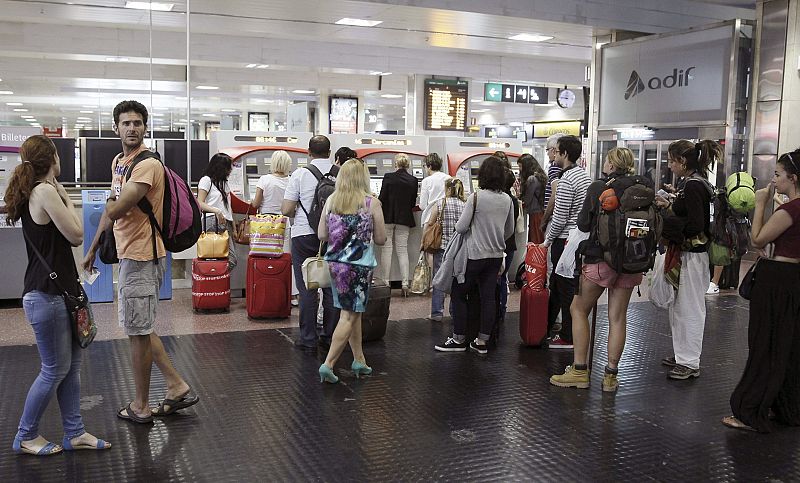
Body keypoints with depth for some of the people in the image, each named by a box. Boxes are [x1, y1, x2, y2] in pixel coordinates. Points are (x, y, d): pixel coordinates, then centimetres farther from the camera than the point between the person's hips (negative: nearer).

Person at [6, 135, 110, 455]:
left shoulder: (34, 192, 13)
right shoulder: (46, 191, -16)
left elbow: (71, 239, 12)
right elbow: (76, 234, -13)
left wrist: (61, 197, 9)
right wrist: (66, 198, -5)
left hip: (58, 291, 10)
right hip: (47, 296, -10)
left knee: (71, 364, 13)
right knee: (55, 369, 2)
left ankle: (74, 434, 21)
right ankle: (25, 437, 18)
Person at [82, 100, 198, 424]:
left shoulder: (148, 165, -18)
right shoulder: (118, 162, 13)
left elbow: (114, 209, -25)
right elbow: (111, 209, 20)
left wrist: (110, 205, -3)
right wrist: (94, 248, 20)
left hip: (141, 257, -10)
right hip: (129, 254, 10)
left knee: (138, 332, 1)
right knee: (139, 328, 18)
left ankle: (141, 407, 16)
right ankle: (178, 388, 25)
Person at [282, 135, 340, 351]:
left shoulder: (300, 174, -6)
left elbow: (286, 209, -7)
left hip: (305, 235, -2)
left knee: (307, 289, 3)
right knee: (331, 288, 9)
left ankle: (308, 339, 6)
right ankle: (330, 337, 15)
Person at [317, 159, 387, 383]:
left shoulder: (331, 200, 3)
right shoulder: (371, 203, -8)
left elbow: (322, 235, 4)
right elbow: (381, 239, -3)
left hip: (335, 262, 5)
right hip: (358, 265, -5)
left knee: (353, 313, 16)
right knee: (349, 316, 2)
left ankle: (359, 361, 24)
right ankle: (328, 364, -2)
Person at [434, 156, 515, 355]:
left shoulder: (476, 197, -15)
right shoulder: (507, 200, 2)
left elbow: (460, 227, -11)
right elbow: (510, 230, 13)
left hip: (474, 254, -5)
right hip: (496, 256, 6)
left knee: (458, 294, 7)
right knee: (488, 297, 8)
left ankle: (459, 339, 12)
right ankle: (482, 341, 13)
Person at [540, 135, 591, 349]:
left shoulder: (566, 181, -19)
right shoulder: (585, 175, 11)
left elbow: (559, 218, -20)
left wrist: (548, 240, -4)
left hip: (565, 240, -9)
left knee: (566, 288, 0)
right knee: (555, 283, 19)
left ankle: (568, 337, 9)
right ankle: (547, 326, 30)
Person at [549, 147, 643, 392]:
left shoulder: (598, 187, -8)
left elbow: (583, 224, -4)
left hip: (601, 257, -4)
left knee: (578, 309, 10)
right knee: (618, 317, 9)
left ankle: (579, 371, 9)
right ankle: (610, 375, 13)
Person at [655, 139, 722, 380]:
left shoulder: (693, 186, -17)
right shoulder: (691, 183, 12)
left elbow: (695, 225, -22)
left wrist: (664, 220, -15)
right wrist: (669, 205, 9)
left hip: (692, 255, -10)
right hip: (685, 253, 10)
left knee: (689, 308, -2)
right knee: (679, 306, 17)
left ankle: (690, 363, 7)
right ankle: (682, 354, 29)